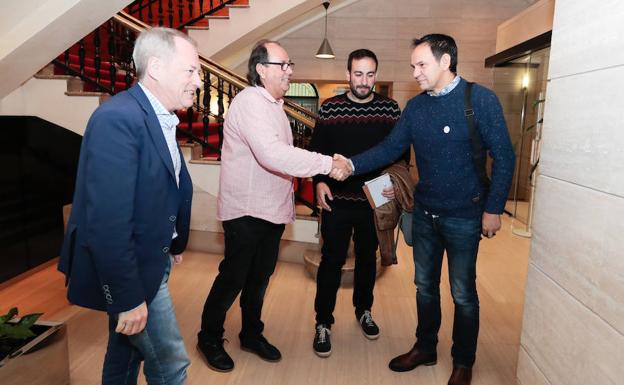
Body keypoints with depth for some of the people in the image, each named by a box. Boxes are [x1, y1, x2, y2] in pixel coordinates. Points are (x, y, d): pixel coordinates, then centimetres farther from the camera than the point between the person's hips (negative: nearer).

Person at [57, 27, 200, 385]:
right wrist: (128, 298, -25)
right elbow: (108, 220, -28)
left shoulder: (160, 117, 5)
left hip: (151, 260, 9)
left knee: (127, 349, 26)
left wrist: (175, 243, 15)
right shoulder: (118, 118, -25)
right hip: (128, 272, -9)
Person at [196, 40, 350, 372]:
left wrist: (288, 202, 13)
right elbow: (272, 154, -31)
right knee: (232, 278, 5)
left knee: (260, 276, 18)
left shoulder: (272, 104, 14)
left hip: (272, 210, 9)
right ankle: (209, 338, 26)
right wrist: (327, 163, -28)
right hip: (246, 211, -8)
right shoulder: (250, 102, -17)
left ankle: (251, 333, 35)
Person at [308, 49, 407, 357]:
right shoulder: (329, 108, -2)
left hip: (376, 201, 2)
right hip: (336, 201, -2)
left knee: (368, 259, 17)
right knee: (331, 261, 4)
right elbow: (316, 150, 2)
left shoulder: (391, 109, 1)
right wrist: (319, 181, -11)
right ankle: (323, 323, 19)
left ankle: (363, 310, 39)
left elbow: (402, 152, 5)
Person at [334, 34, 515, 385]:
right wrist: (352, 165, -13)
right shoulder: (416, 107, 4)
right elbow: (390, 148, 1)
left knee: (463, 294, 9)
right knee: (425, 286, 17)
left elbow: (503, 156, -10)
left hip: (463, 216, -5)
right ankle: (425, 348, 37)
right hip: (425, 212, 5)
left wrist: (494, 209, -12)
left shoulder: (480, 99, -11)